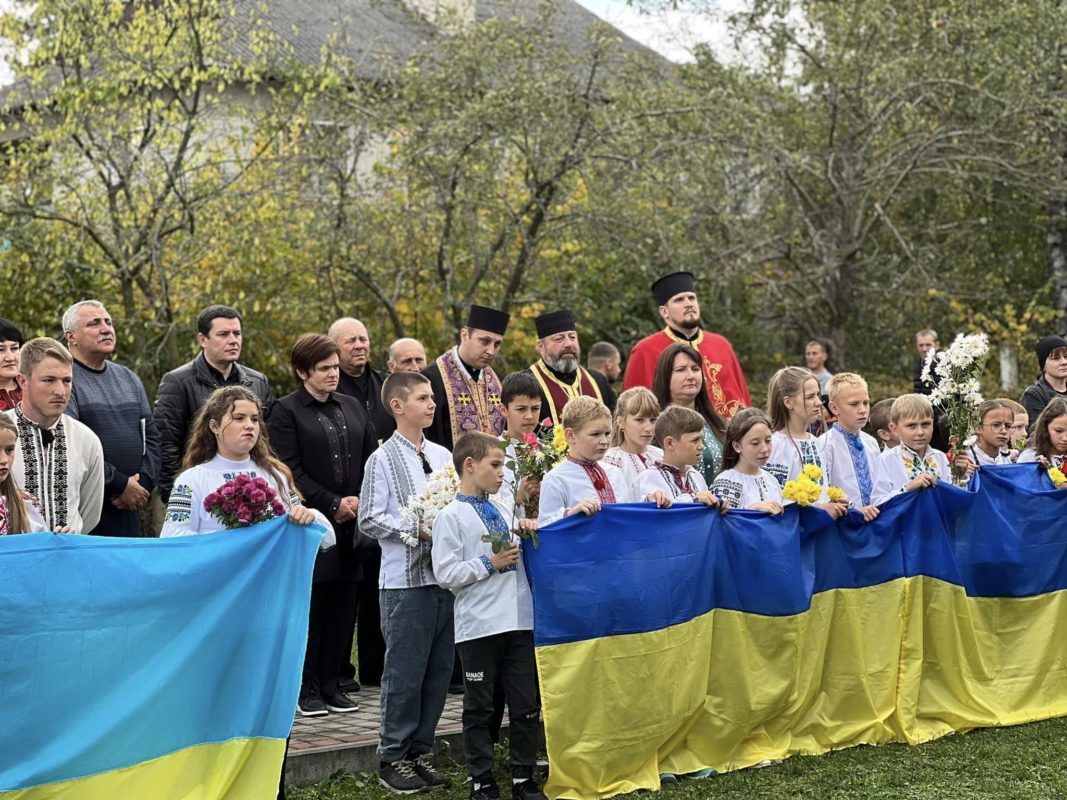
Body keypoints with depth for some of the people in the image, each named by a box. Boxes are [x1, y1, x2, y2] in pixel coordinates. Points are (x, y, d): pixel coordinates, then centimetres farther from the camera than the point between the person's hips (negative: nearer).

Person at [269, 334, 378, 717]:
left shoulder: (353, 407, 15)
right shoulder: (287, 411, -2)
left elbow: (371, 461, 15)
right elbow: (291, 471, -9)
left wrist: (359, 501, -1)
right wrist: (333, 504, -12)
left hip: (351, 525, 5)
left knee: (344, 606, 5)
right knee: (311, 608, -2)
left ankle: (331, 683, 14)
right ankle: (307, 689, 6)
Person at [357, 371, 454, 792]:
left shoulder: (443, 455, 11)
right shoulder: (383, 460, -4)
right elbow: (369, 519, -8)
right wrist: (415, 531, -13)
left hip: (445, 576, 6)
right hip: (405, 580, -6)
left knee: (439, 670, 10)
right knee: (405, 671, -1)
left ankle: (421, 751, 21)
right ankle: (393, 757, 10)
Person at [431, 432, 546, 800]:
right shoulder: (452, 517, -5)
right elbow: (445, 573, -12)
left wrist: (528, 531, 7)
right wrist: (490, 563, -13)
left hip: (519, 620, 6)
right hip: (479, 626, -6)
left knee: (527, 704, 9)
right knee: (480, 709, 5)